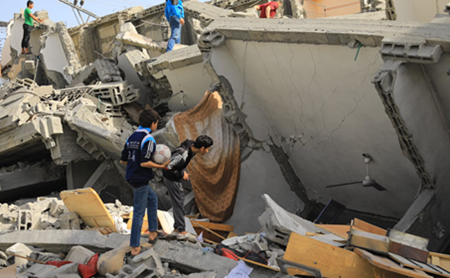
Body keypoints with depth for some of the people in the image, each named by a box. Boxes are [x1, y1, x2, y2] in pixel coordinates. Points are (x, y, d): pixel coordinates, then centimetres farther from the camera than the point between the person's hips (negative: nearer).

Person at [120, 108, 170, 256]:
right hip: (141, 179, -9)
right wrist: (161, 166, -14)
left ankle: (152, 232, 28)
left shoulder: (132, 137, 9)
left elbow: (123, 160, 11)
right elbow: (144, 163, -23)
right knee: (139, 212, -2)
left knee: (152, 199, 25)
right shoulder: (148, 139, -16)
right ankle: (135, 247, 5)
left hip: (131, 176, 9)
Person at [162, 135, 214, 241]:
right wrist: (182, 174, -19)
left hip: (176, 178, 9)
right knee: (178, 203, -3)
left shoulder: (192, 147, -6)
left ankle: (176, 229, 24)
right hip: (171, 178, -9)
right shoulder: (183, 154, -34)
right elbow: (168, 167, -29)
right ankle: (182, 231, 6)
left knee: (179, 201, 15)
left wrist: (183, 171, 5)